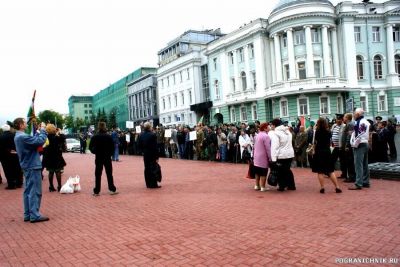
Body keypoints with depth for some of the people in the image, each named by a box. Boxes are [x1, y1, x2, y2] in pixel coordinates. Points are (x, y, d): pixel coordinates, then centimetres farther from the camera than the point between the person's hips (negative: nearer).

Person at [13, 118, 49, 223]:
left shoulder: (18, 136, 13)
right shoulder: (23, 137, -20)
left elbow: (34, 140, 11)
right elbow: (40, 141, -27)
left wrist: (39, 131, 2)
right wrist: (43, 130, -13)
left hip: (28, 166, 10)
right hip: (33, 167, -10)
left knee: (28, 191, 13)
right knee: (35, 192, -5)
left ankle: (27, 215, 19)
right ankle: (34, 215, -1)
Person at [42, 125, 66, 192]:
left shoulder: (47, 137, -3)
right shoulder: (55, 137, -19)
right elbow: (63, 138, -19)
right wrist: (60, 133, -3)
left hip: (49, 158, 6)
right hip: (56, 157, -6)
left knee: (51, 172, 12)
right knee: (58, 171, 2)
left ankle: (51, 186, 17)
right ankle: (59, 186, 4)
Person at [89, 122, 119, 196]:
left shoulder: (94, 137, -4)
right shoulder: (108, 136, -9)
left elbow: (90, 147, -2)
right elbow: (113, 147, -7)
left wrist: (95, 152, 14)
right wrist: (111, 153, 9)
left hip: (98, 158, 1)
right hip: (107, 157, -1)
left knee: (98, 174, 7)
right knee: (109, 174, 7)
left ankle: (96, 191, 9)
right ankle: (112, 189, 11)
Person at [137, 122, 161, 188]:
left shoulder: (141, 135, 2)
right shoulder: (152, 135, -17)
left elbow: (139, 145, 4)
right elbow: (155, 147, -18)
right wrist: (157, 157, -14)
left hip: (145, 155, 6)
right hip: (152, 155, -6)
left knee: (147, 169, 12)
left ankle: (148, 184, 17)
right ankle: (154, 184, 5)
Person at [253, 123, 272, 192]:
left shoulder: (257, 135, 11)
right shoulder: (266, 136, -17)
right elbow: (268, 148, -19)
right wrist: (270, 158, -15)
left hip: (257, 157, 9)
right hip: (263, 157, -8)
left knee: (257, 172, 14)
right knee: (263, 173, -1)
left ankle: (257, 186, 20)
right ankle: (263, 187, 4)